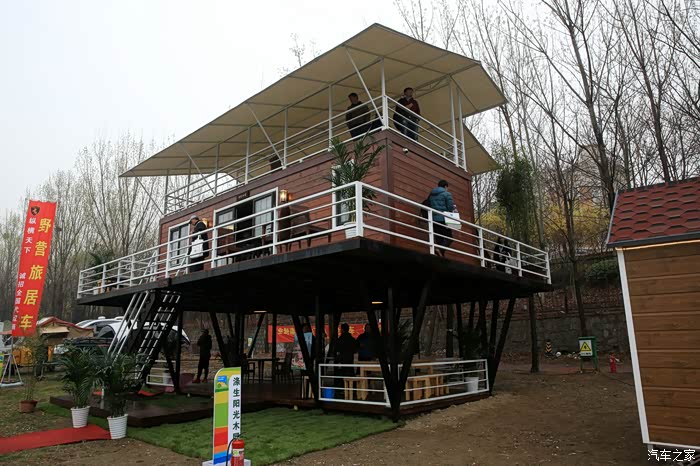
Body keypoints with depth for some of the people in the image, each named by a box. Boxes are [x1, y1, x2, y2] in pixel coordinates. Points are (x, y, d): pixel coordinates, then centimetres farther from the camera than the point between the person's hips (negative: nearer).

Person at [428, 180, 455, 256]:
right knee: (449, 238, -1)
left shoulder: (431, 195, 17)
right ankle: (440, 250, -25)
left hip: (434, 219, 6)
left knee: (438, 239, 7)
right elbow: (451, 207, -8)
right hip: (443, 219, -6)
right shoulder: (446, 194, -1)